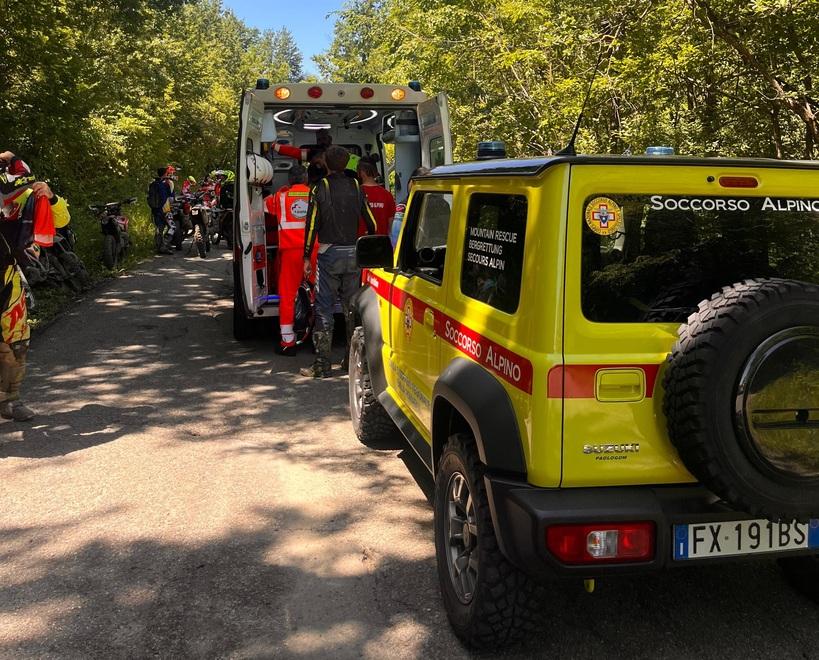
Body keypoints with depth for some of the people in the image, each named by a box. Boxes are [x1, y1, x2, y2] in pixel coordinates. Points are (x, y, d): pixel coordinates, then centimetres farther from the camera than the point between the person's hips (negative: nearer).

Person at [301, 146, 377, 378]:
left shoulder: (320, 188, -5)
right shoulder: (356, 187, 5)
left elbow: (312, 224, -8)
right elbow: (371, 223, 7)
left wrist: (307, 257, -2)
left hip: (329, 254, -4)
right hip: (353, 254, 4)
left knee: (324, 309, -1)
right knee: (352, 307, 12)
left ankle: (322, 365, -4)